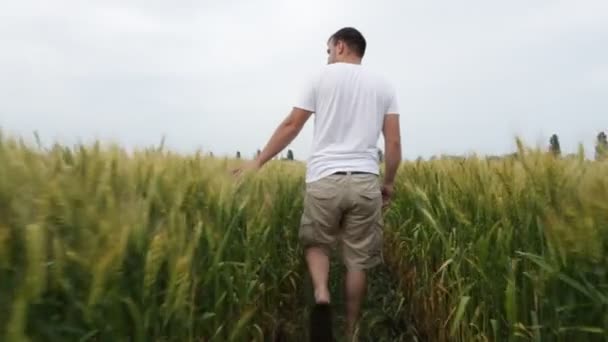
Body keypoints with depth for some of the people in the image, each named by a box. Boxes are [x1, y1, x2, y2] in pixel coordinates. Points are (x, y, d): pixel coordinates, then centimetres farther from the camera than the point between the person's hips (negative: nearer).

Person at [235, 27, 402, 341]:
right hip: (365, 182, 2)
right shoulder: (383, 85, 13)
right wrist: (389, 182, 20)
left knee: (316, 243, 18)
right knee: (358, 260, 10)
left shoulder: (324, 77, 6)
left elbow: (291, 126, 4)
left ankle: (321, 296, -7)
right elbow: (394, 142, 8)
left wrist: (258, 163, 11)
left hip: (325, 179, -2)